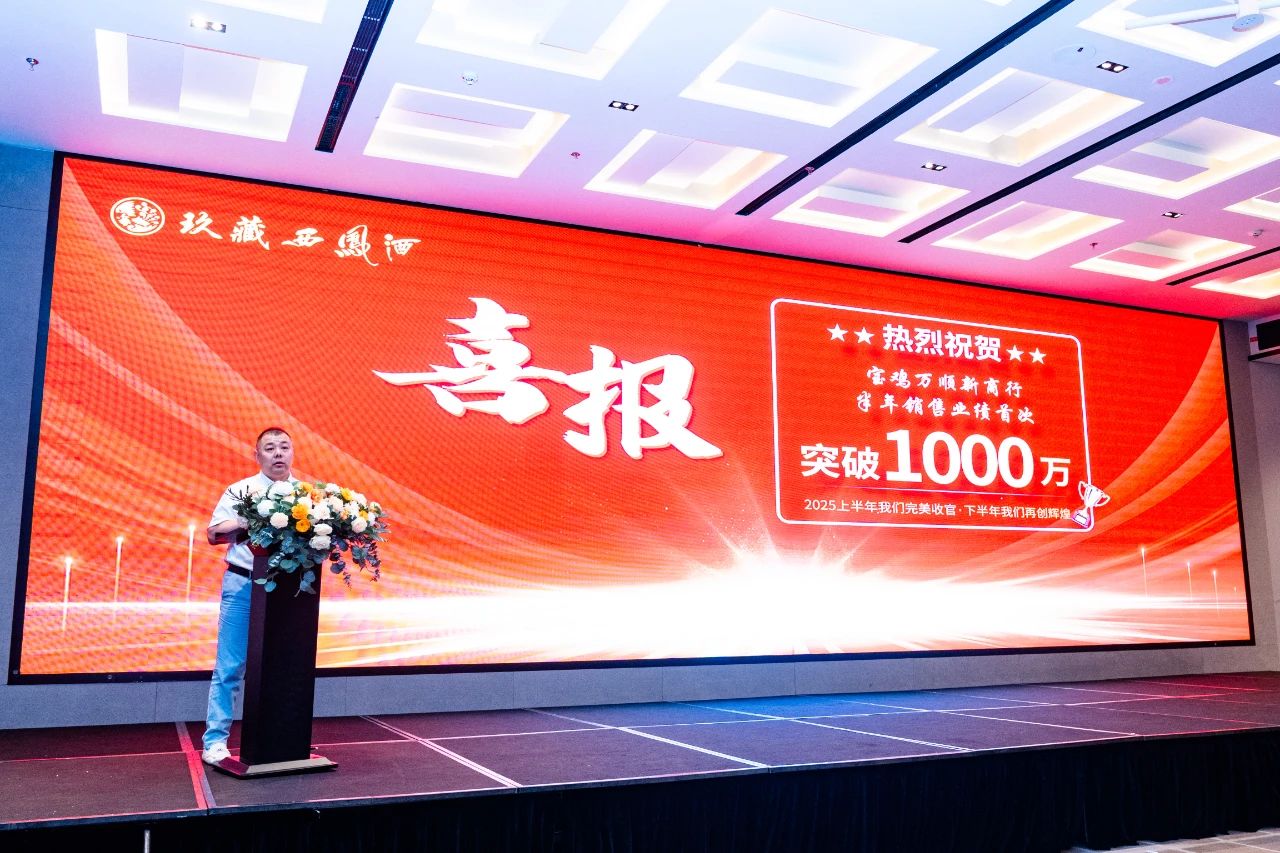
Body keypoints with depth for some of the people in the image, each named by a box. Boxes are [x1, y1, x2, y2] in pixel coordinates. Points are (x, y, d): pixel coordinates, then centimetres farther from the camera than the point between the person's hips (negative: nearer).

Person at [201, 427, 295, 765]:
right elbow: (214, 535, 0)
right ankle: (216, 739, 8)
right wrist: (247, 521, -15)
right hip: (244, 586, -3)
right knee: (230, 665, 0)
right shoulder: (240, 491, 1)